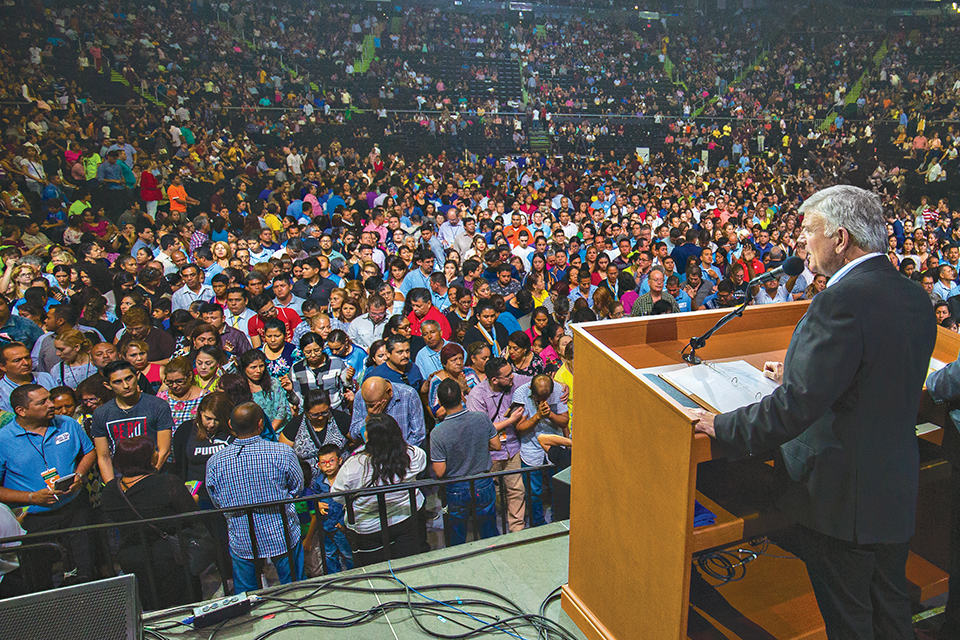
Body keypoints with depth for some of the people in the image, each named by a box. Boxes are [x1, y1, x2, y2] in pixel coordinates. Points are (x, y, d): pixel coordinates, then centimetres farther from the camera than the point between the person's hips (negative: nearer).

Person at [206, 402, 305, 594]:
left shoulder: (214, 462, -13)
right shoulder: (283, 453, -19)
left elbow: (217, 502, 3)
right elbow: (297, 488, -3)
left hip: (241, 543, 2)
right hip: (283, 539, -1)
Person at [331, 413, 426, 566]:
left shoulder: (353, 465, -28)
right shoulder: (411, 455, -22)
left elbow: (338, 496, -11)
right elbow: (422, 458, 4)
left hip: (368, 530, -2)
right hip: (407, 520, 2)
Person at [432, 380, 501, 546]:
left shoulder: (437, 434, -24)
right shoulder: (482, 418, -17)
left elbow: (439, 472, -18)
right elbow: (496, 446, -4)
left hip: (456, 490, -2)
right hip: (484, 486, 2)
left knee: (457, 538, 21)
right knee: (489, 533, 21)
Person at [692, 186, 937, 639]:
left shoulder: (841, 301, -25)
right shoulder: (914, 297, 3)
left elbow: (799, 405, -28)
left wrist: (722, 427, -18)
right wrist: (799, 374, 21)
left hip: (844, 495, -8)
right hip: (898, 488, 9)